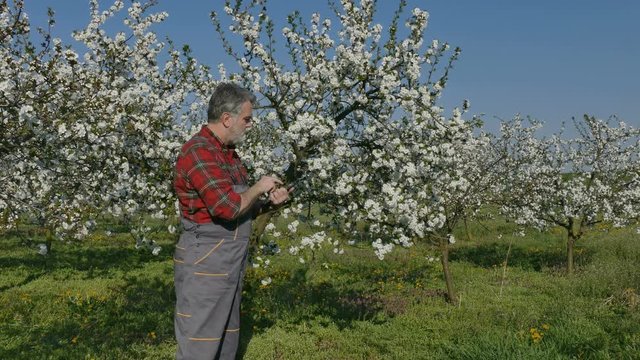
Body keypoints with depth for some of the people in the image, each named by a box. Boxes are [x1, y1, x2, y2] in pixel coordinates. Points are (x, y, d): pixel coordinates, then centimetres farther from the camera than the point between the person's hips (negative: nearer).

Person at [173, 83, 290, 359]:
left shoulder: (229, 153, 13)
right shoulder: (198, 152, -18)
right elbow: (229, 207, -27)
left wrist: (268, 201, 4)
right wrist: (259, 187, -10)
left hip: (230, 266, 10)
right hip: (204, 267, -10)